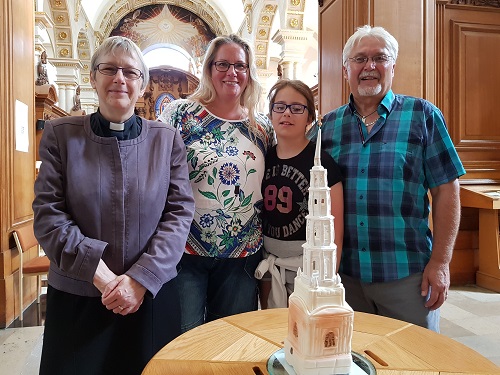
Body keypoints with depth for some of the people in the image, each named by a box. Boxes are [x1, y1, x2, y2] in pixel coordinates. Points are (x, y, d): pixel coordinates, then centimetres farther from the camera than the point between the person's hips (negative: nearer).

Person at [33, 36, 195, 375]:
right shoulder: (61, 134, 0)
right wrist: (100, 274, -15)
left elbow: (180, 211, -6)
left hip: (152, 295, 1)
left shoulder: (167, 139, 0)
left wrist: (142, 278, -14)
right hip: (76, 297, 0)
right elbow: (48, 215, -5)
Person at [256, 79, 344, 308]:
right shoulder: (264, 159, 3)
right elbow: (256, 217, 8)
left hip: (307, 263, -4)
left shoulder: (321, 162, -11)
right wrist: (259, 263, 7)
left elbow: (334, 231, -12)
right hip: (268, 263, 5)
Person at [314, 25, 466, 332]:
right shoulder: (328, 125, 6)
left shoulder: (423, 115, -1)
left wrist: (441, 262, -8)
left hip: (408, 274, -2)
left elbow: (446, 190, -3)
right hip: (344, 273, 3)